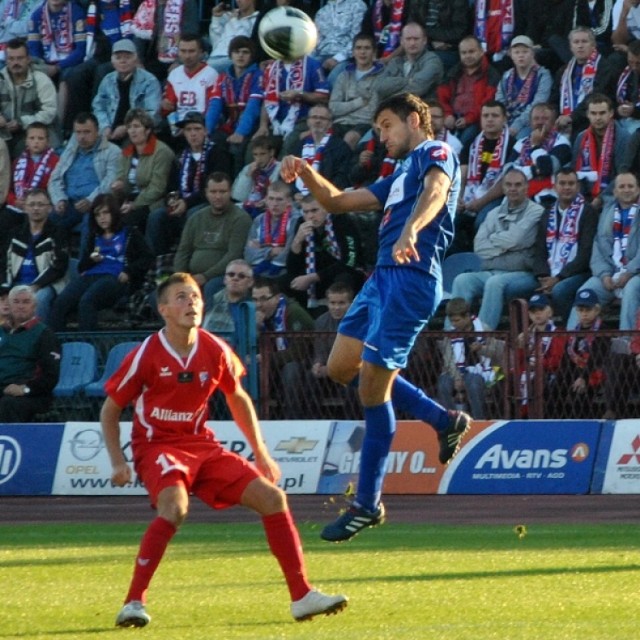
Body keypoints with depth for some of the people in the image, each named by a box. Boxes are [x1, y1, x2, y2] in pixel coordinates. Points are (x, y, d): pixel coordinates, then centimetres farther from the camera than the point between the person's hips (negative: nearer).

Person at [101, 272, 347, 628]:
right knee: (175, 507, -35)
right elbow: (110, 411, -2)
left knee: (272, 497, -5)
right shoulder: (146, 356, -13)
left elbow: (238, 399, 17)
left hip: (202, 444, 5)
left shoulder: (215, 351, -1)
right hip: (157, 447, -5)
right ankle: (134, 603, -28)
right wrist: (118, 463, -12)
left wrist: (260, 452, 17)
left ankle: (303, 597, 2)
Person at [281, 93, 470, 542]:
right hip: (383, 277, 10)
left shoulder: (436, 153, -1)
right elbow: (337, 201, 32)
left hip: (411, 277, -10)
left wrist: (410, 231, -45)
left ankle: (368, 504, -1)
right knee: (342, 368, 12)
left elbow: (436, 190, -25)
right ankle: (444, 420, 17)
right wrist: (306, 173, 13)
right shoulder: (401, 175, 28)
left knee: (372, 386, -8)